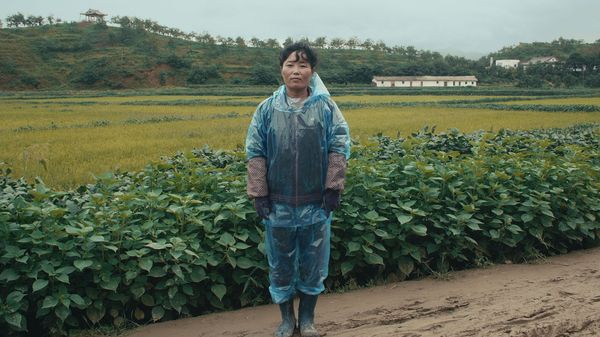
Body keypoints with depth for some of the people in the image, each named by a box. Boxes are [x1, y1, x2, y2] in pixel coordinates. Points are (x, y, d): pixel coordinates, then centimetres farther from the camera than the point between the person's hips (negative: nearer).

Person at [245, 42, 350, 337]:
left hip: (316, 202, 0)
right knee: (280, 262, 12)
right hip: (279, 203, 1)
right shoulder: (267, 109, 0)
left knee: (313, 262, 11)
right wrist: (258, 194, -4)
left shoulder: (326, 107, -1)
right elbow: (255, 153, 1)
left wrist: (333, 188, -8)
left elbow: (339, 148, -1)